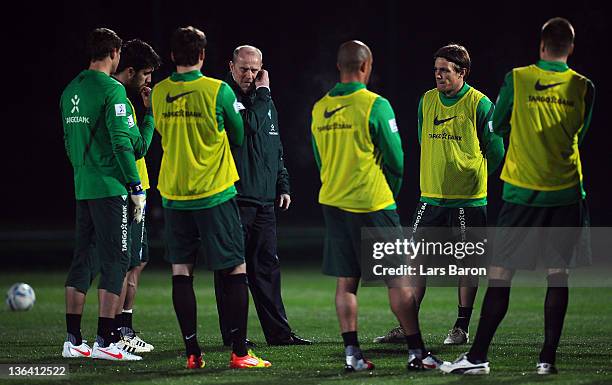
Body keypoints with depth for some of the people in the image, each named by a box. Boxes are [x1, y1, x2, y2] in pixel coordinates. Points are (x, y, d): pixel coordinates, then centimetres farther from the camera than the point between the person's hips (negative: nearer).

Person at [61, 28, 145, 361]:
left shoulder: (70, 90, 13)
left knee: (83, 259, 11)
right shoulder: (111, 89, -12)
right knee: (116, 260, -5)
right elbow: (121, 142, -16)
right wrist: (137, 187, -12)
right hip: (110, 187, -8)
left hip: (82, 187, 8)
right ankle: (104, 342, -9)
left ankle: (73, 340, 12)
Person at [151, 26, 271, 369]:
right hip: (215, 193, -4)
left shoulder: (159, 94, 1)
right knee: (235, 270, 2)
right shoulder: (219, 91, -9)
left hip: (174, 195, 4)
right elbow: (239, 137, 3)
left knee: (182, 271, 6)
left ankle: (193, 353, 4)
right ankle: (240, 352, -2)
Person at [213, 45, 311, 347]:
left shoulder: (265, 104, 19)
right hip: (232, 199, -7)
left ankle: (278, 332, 10)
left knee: (267, 266, 8)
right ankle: (232, 333, 2)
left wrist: (283, 186, 18)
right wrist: (262, 93, -12)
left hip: (263, 200, 7)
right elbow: (248, 125, -22)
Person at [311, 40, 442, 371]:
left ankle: (351, 353, 6)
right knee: (398, 278, -1)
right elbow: (396, 159, -6)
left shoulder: (319, 109, 6)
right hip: (371, 204, -6)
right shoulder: (375, 105, -11)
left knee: (346, 280, 9)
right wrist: (390, 192, 11)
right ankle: (416, 352, -2)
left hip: (332, 203, 6)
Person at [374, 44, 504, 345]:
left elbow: (495, 150, -1)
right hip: (431, 196, 4)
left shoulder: (479, 104, -6)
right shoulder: (427, 100, 8)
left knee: (467, 262, 2)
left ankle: (461, 328, 11)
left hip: (468, 198, -4)